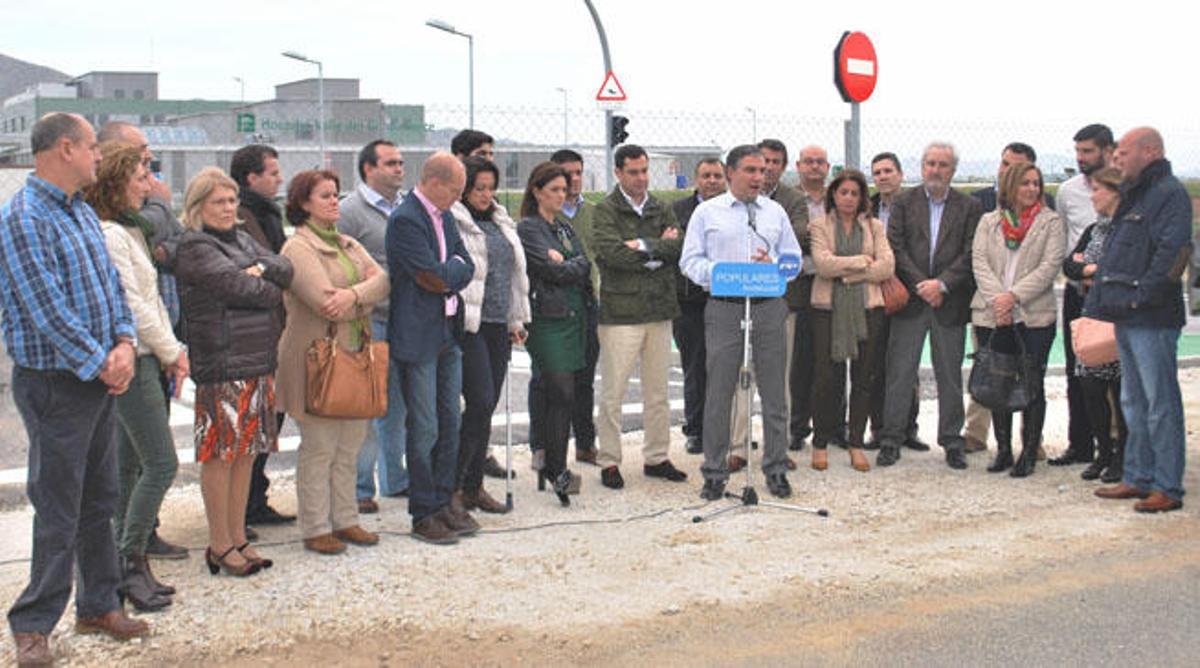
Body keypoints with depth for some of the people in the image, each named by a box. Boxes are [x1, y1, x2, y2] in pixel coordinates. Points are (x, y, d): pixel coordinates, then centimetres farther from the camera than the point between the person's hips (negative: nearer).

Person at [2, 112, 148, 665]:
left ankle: (98, 605, 27)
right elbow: (48, 310, -21)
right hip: (55, 384, -8)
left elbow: (111, 283, 13)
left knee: (99, 500, 15)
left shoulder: (83, 213, 12)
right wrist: (100, 364, -16)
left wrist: (124, 342, -4)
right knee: (58, 511, -3)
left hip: (102, 380, 9)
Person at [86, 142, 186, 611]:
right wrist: (172, 351, -7)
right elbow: (132, 305, -17)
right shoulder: (108, 236, -15)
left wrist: (170, 350, 9)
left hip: (142, 358, 10)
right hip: (130, 360, -10)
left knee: (129, 465, 12)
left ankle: (125, 568, 18)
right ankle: (130, 562, 1)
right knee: (161, 463, -8)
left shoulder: (130, 230, 16)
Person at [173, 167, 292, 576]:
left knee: (247, 450, 11)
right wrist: (272, 291, 0)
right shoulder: (194, 248, -7)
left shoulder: (241, 240, 19)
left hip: (258, 358, 8)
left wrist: (261, 270, -12)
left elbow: (285, 271, 7)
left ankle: (238, 537, 19)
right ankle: (220, 546, 6)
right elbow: (238, 286, -17)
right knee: (220, 453, -2)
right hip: (221, 362, -8)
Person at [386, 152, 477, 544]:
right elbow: (435, 278, -19)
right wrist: (454, 269, -1)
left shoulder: (444, 217, 13)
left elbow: (466, 266, 8)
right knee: (425, 429, -2)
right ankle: (423, 515, 7)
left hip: (448, 332, 8)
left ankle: (443, 503, 22)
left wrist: (447, 274, -9)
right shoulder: (405, 220, -15)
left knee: (450, 423, 12)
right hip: (418, 337, -8)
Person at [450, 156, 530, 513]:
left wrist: (517, 319, 19)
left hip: (498, 325, 7)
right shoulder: (452, 222, -7)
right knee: (480, 403, -12)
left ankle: (473, 486, 16)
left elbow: (516, 274, 23)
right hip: (469, 326, -7)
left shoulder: (502, 224, 19)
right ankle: (451, 486, -2)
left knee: (486, 407, 9)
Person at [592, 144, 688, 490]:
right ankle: (609, 462, 8)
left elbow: (678, 247, 0)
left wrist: (644, 246, -13)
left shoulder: (661, 209, 14)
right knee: (613, 392, -2)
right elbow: (613, 253, -17)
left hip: (660, 309, 5)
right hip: (620, 311, -5)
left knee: (658, 391, 11)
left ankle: (657, 458, 21)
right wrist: (660, 249, -8)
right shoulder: (605, 211, -2)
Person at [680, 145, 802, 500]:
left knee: (773, 391, 6)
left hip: (769, 307, 3)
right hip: (724, 308, -2)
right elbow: (690, 261, 1)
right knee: (719, 393, 0)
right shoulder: (707, 212, 6)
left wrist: (771, 264, -8)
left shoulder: (776, 212, 14)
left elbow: (793, 259, 13)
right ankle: (715, 473, 10)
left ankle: (776, 469, 17)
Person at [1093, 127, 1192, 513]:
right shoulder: (1134, 196, 19)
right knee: (1134, 402, 15)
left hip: (1152, 320, -10)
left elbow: (1173, 252, -21)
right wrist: (1104, 298, 15)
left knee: (1161, 404, -5)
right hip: (1127, 318, 10)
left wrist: (1141, 296, -21)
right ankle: (1138, 478, 24)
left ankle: (1168, 488, 0)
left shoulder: (1170, 194, -11)